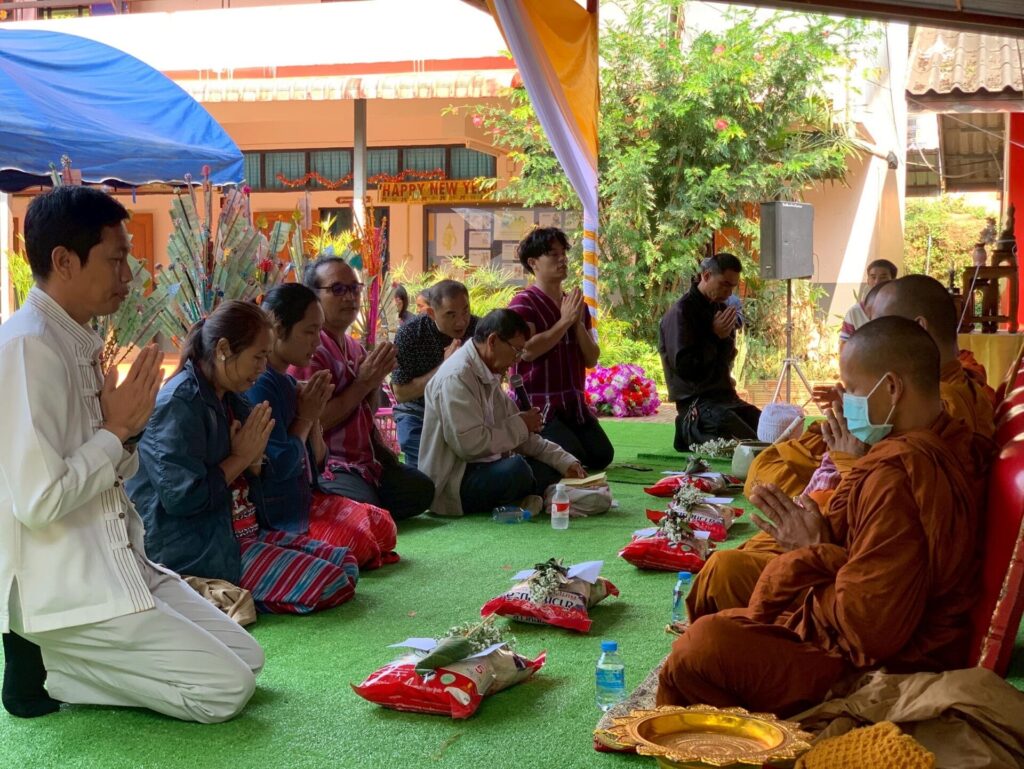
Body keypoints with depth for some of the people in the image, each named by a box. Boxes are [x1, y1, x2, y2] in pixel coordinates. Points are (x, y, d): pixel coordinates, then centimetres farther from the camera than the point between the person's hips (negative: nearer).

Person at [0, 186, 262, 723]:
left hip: (116, 565, 9)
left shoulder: (77, 343, 10)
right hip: (64, 586, -9)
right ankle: (45, 668, 0)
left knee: (247, 658, 9)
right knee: (228, 688, -9)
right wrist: (116, 430, -14)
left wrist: (125, 430, -4)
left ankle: (58, 656, 10)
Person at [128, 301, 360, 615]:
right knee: (331, 584, -18)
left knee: (346, 562, 3)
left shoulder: (230, 400, 12)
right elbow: (181, 497, -24)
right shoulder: (181, 402, -16)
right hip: (197, 550, -10)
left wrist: (254, 460, -4)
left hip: (242, 533, 10)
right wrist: (241, 458, -11)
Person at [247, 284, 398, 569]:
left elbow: (316, 462, 15)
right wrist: (305, 417, -8)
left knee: (383, 527, 0)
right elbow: (281, 465, -23)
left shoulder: (289, 383, 11)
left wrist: (314, 416, -2)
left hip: (306, 498, 9)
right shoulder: (259, 385, -18)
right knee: (357, 543, -20)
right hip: (276, 517, -9)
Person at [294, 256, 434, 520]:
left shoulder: (355, 348, 13)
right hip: (326, 465, -9)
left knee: (420, 488, 4)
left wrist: (376, 380, 0)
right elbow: (312, 423, -22)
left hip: (364, 458, 9)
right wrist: (363, 384, -18)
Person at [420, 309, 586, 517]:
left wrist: (566, 461, 3)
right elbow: (470, 444, -25)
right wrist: (520, 425, -12)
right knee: (515, 468, -31)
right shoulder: (456, 377, -17)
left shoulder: (490, 378, 13)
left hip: (483, 469, 9)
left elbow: (522, 437, 14)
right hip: (452, 484, -9)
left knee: (551, 467, 1)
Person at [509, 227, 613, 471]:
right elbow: (527, 350, -23)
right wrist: (564, 321, -16)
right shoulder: (523, 303, -6)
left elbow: (592, 360, 10)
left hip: (574, 404, 7)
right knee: (573, 458, -19)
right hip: (538, 406, -7)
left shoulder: (576, 305, 15)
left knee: (602, 455, -3)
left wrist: (578, 324, -6)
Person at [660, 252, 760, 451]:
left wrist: (727, 336, -3)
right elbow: (685, 367, -17)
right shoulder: (681, 312, -11)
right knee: (751, 445, -29)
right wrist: (716, 336, -14)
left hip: (724, 395, 9)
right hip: (696, 402, -9)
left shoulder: (720, 308, 14)